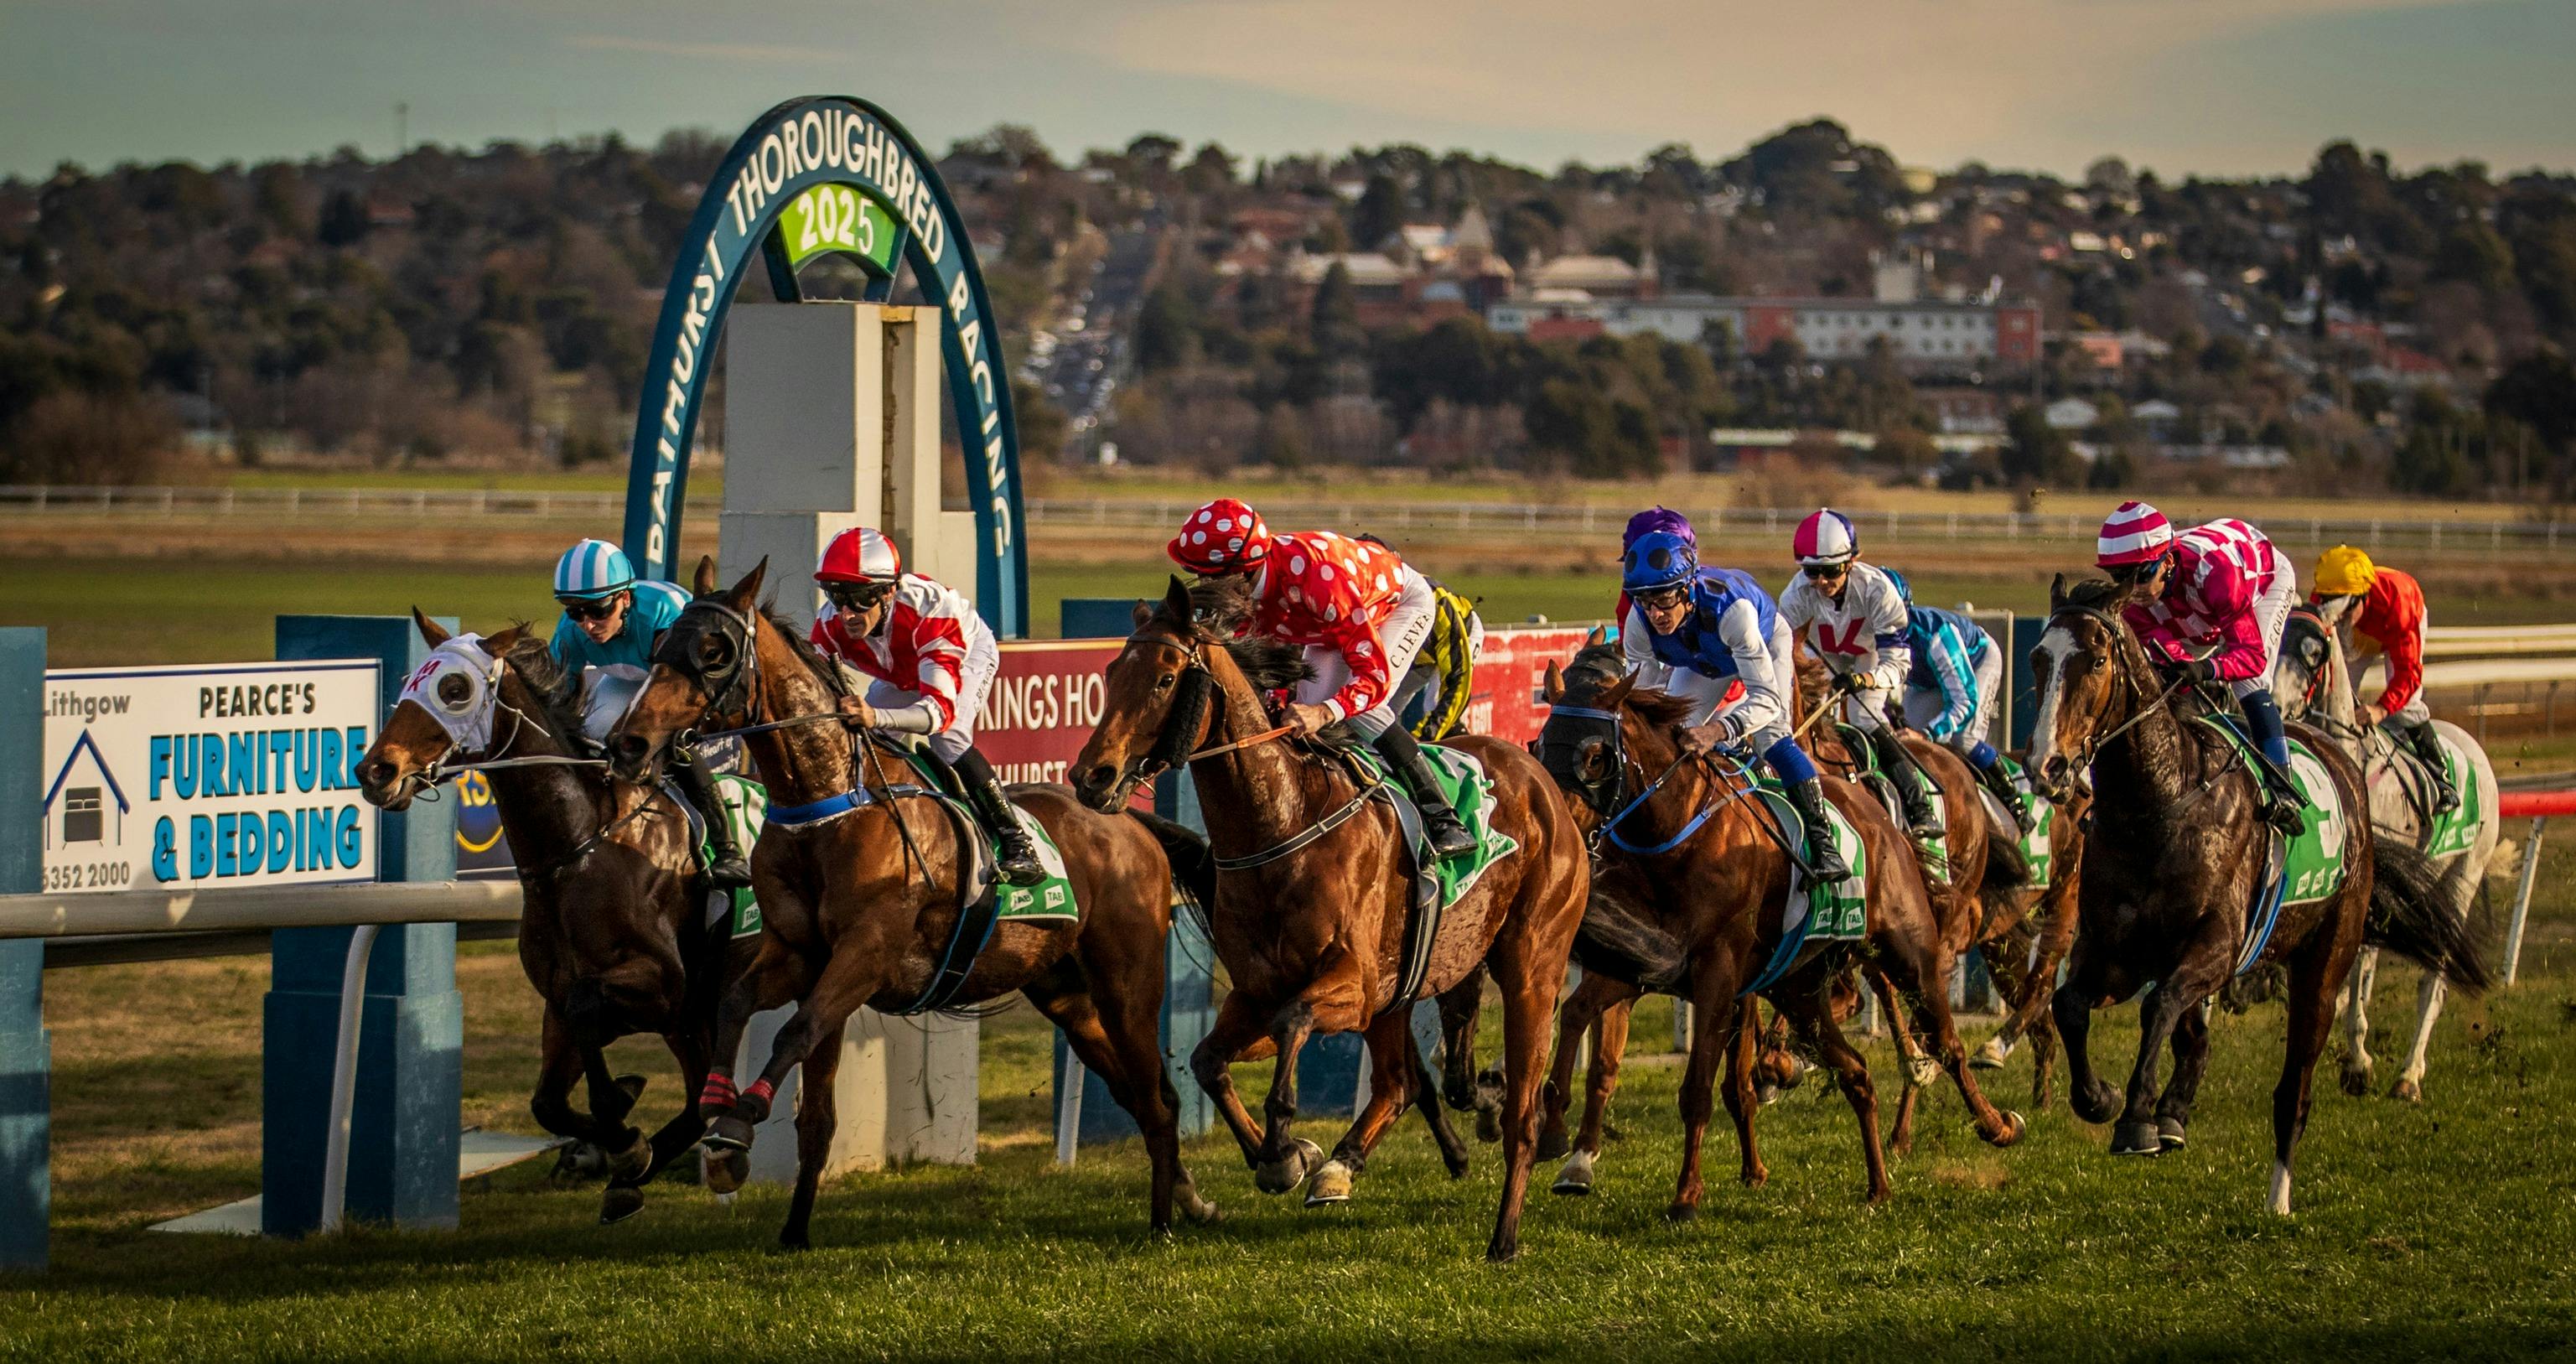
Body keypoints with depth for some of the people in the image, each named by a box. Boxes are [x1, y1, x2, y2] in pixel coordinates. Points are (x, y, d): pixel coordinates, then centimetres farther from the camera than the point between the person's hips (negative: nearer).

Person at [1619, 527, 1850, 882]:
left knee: (1770, 736, -24)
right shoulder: (1639, 625, -34)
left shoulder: (1729, 609, -47)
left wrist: (1717, 731, -67)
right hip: (1701, 663, 5)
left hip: (1766, 643, -5)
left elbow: (1768, 699, -50)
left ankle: (1824, 843, -23)